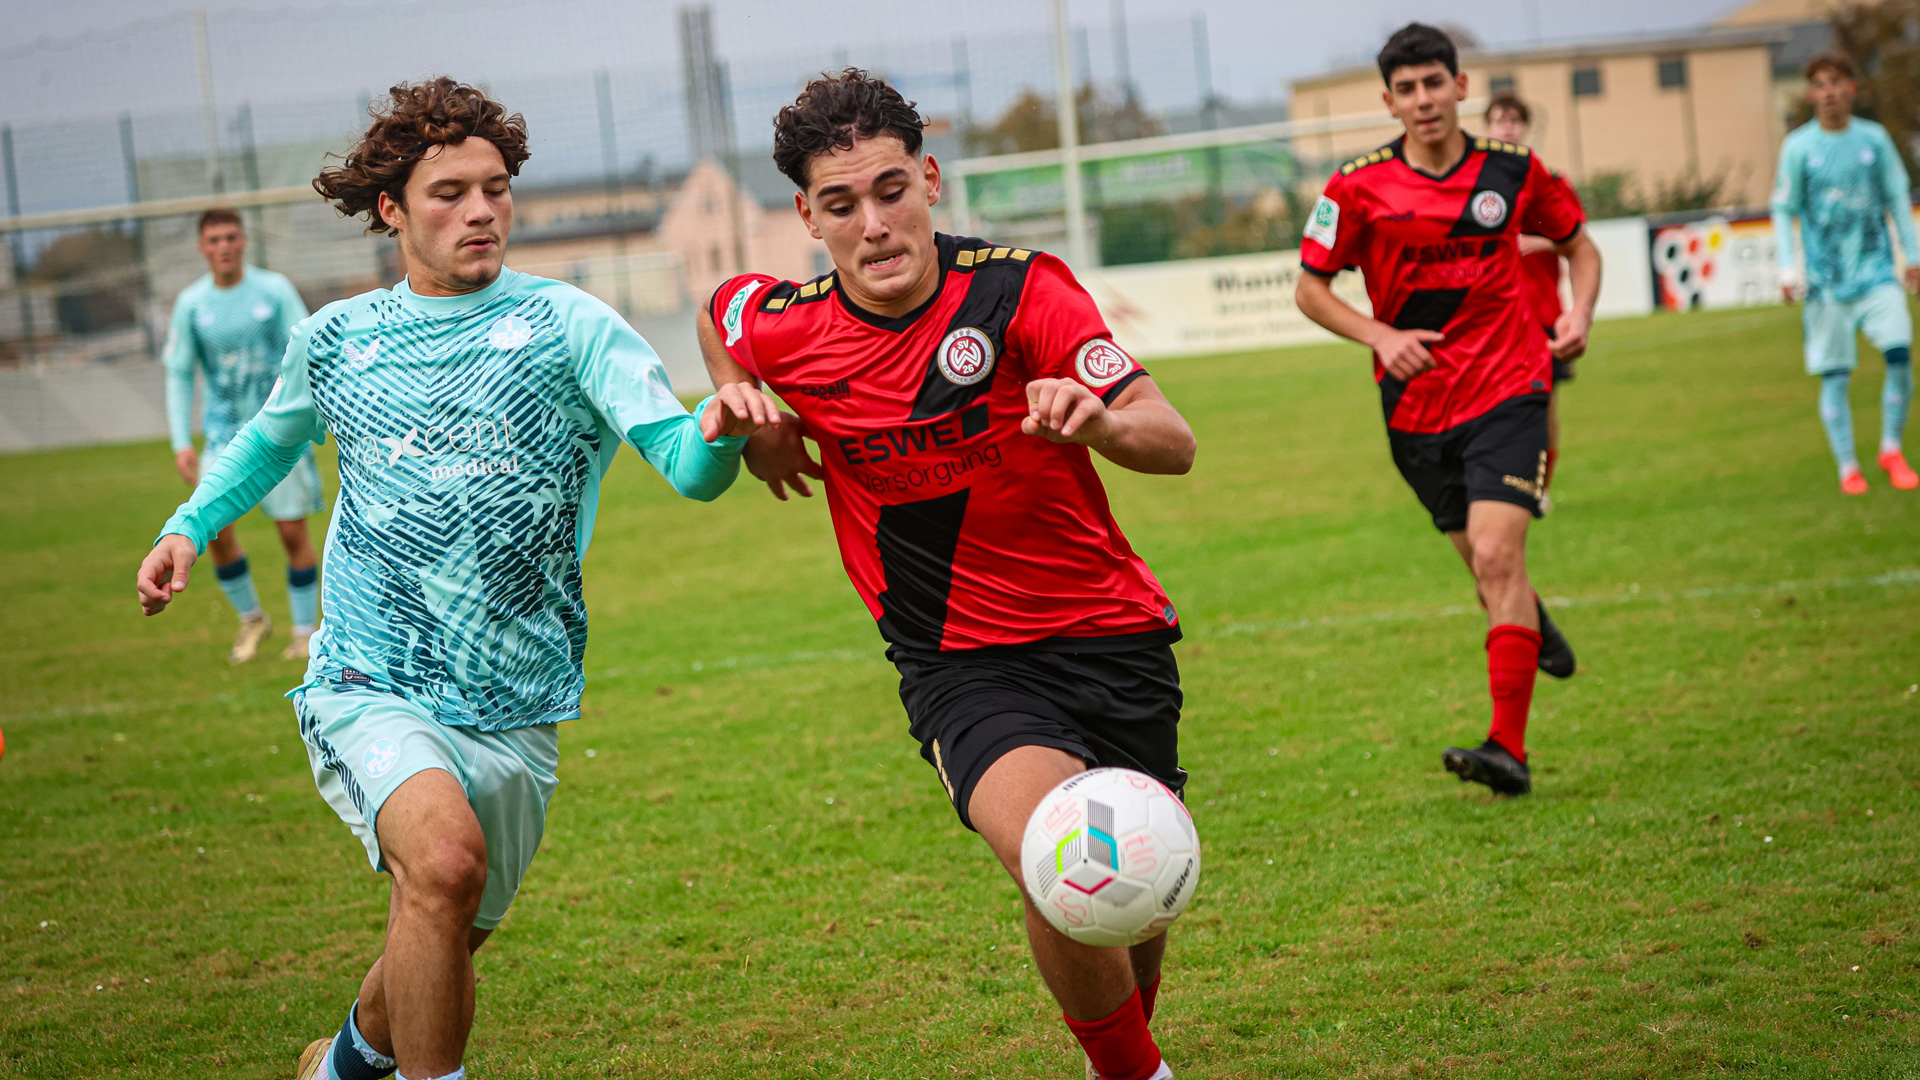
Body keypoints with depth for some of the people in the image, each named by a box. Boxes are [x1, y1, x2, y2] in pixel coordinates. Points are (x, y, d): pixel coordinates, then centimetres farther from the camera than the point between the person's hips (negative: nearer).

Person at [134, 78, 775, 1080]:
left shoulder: (570, 325, -4)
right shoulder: (333, 340, 4)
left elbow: (686, 467, -16)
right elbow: (273, 436, 27)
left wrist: (717, 433, -38)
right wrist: (190, 525, 12)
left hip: (516, 714, 1)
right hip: (368, 688, -1)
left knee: (444, 943, 15)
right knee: (444, 856, -31)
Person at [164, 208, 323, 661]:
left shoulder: (275, 289, -4)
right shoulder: (191, 303, 0)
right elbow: (179, 374, 5)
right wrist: (181, 443, -3)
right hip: (225, 434, 2)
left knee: (292, 531, -2)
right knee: (215, 528, -10)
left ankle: (305, 631, 14)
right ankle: (251, 619, 12)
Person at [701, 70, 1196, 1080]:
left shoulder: (1019, 287, -14)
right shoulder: (778, 330, -7)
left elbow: (1174, 443, -19)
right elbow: (719, 312, 20)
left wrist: (1093, 418, -40)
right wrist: (756, 426, 7)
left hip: (1113, 636, 1)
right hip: (961, 662, -1)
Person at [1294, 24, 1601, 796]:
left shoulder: (1514, 171, -1)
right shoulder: (1358, 188, -5)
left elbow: (1579, 245, 15)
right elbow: (1310, 289, 2)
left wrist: (1579, 312, -4)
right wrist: (1379, 335, -13)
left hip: (1508, 391, -2)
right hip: (1415, 405, 2)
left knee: (1496, 554, -17)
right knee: (1486, 563, 10)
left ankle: (1509, 748, -19)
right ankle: (1531, 621, 48)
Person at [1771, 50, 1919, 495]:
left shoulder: (1874, 139, 4)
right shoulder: (1798, 147, -2)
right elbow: (1784, 211, 4)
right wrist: (1787, 269, -4)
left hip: (1877, 271, 1)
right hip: (1827, 279, -1)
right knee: (1834, 374, -1)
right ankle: (1847, 467, 9)